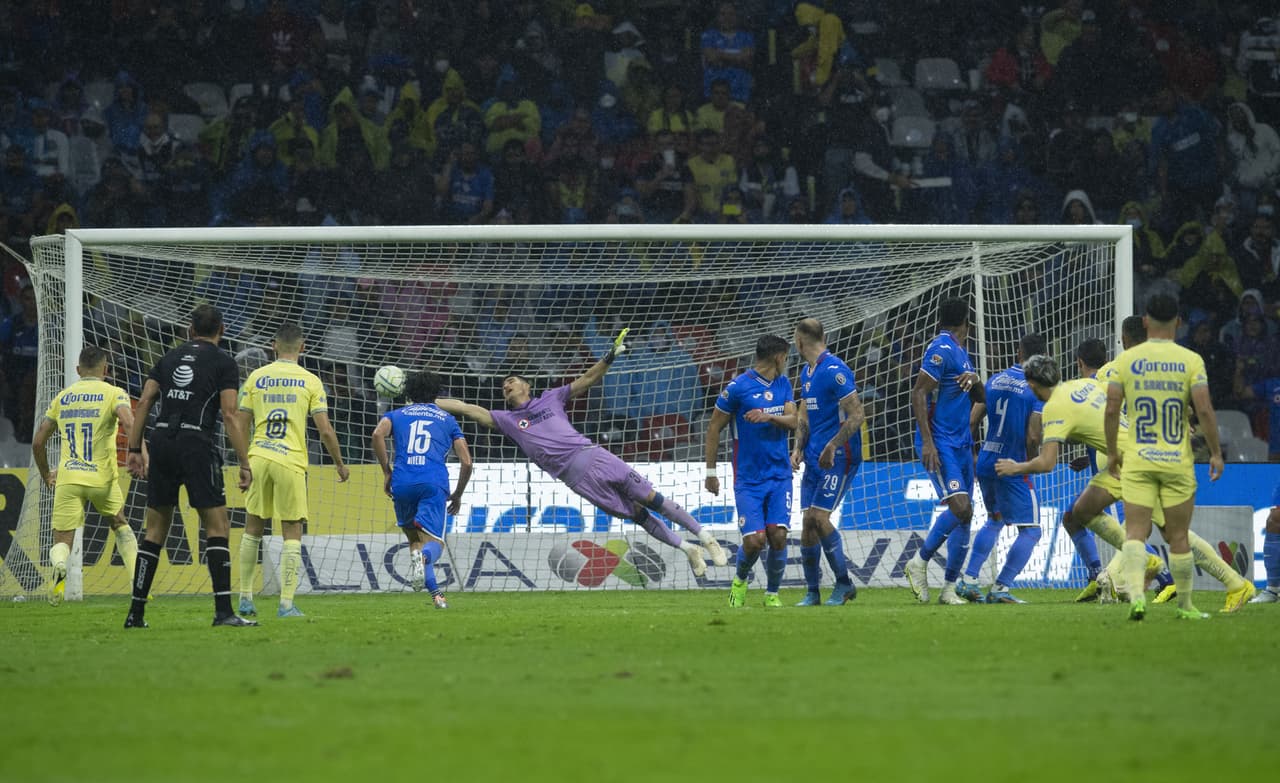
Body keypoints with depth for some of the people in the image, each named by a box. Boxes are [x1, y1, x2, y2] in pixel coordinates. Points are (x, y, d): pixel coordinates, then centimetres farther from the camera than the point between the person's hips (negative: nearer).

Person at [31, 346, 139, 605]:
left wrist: (46, 475, 30)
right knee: (120, 525, 27)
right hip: (102, 477, -1)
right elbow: (129, 422, -18)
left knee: (62, 542, 3)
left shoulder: (62, 397, 14)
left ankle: (59, 566, -34)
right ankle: (137, 582, 14)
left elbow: (37, 442, 17)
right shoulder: (113, 394, 3)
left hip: (67, 478, 1)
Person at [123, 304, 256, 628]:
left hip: (161, 443, 4)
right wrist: (244, 464, -5)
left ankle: (136, 613, 8)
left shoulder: (170, 357, 16)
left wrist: (135, 450, 11)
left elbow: (144, 403, 9)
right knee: (217, 528, -1)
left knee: (155, 530, 10)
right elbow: (230, 415, -5)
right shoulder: (223, 362, 3)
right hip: (197, 442, -4)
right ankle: (223, 611, -12)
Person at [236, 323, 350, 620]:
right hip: (291, 462, -2)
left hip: (258, 459, 2)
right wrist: (340, 465, 11)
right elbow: (325, 431, -2)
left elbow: (242, 427, 6)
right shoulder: (310, 382, 1)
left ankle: (245, 598, 17)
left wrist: (243, 462, 19)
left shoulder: (256, 377, 6)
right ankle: (286, 604, -3)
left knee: (253, 529, 15)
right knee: (292, 534, 4)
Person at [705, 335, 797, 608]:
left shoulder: (783, 384, 10)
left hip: (780, 475, 4)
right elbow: (714, 427, -1)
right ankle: (740, 580, 19)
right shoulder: (738, 387, -7)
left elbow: (793, 421, 2)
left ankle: (772, 593, 10)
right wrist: (711, 471, -1)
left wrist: (768, 416, -19)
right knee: (754, 540, -12)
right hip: (748, 479, -4)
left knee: (778, 536, -9)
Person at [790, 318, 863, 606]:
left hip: (838, 457, -9)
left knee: (818, 517, -14)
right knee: (807, 522, 3)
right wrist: (798, 448, 7)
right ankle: (811, 593, 10)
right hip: (814, 459, 9)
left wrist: (831, 448, -23)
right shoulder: (807, 373, 15)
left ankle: (844, 583, -1)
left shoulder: (835, 371, -14)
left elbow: (857, 415, -18)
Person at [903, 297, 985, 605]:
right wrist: (927, 442, -22)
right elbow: (918, 394, -17)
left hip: (962, 444, 9)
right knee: (960, 507, -20)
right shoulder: (941, 349, -10)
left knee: (964, 516, 4)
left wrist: (974, 380, 0)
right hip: (941, 444, -9)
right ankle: (920, 562, -4)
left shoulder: (960, 352, 17)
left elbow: (981, 398, 24)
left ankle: (950, 588, 8)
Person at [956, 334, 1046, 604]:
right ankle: (1000, 589, -4)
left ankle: (969, 580, 20)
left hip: (986, 462, 7)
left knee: (994, 520, 26)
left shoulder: (995, 380, 7)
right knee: (1030, 530, 2)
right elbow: (1033, 437, -17)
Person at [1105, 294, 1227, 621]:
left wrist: (1112, 453, 11)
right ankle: (1185, 606, 20)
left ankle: (1136, 595, -24)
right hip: (1178, 462, 0)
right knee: (1179, 537, 10)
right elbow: (1204, 409, -9)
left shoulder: (1126, 360, 0)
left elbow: (1111, 409, -1)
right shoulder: (1190, 360, -3)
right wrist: (1216, 453, 1)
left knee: (1134, 533, -3)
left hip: (1137, 462, 0)